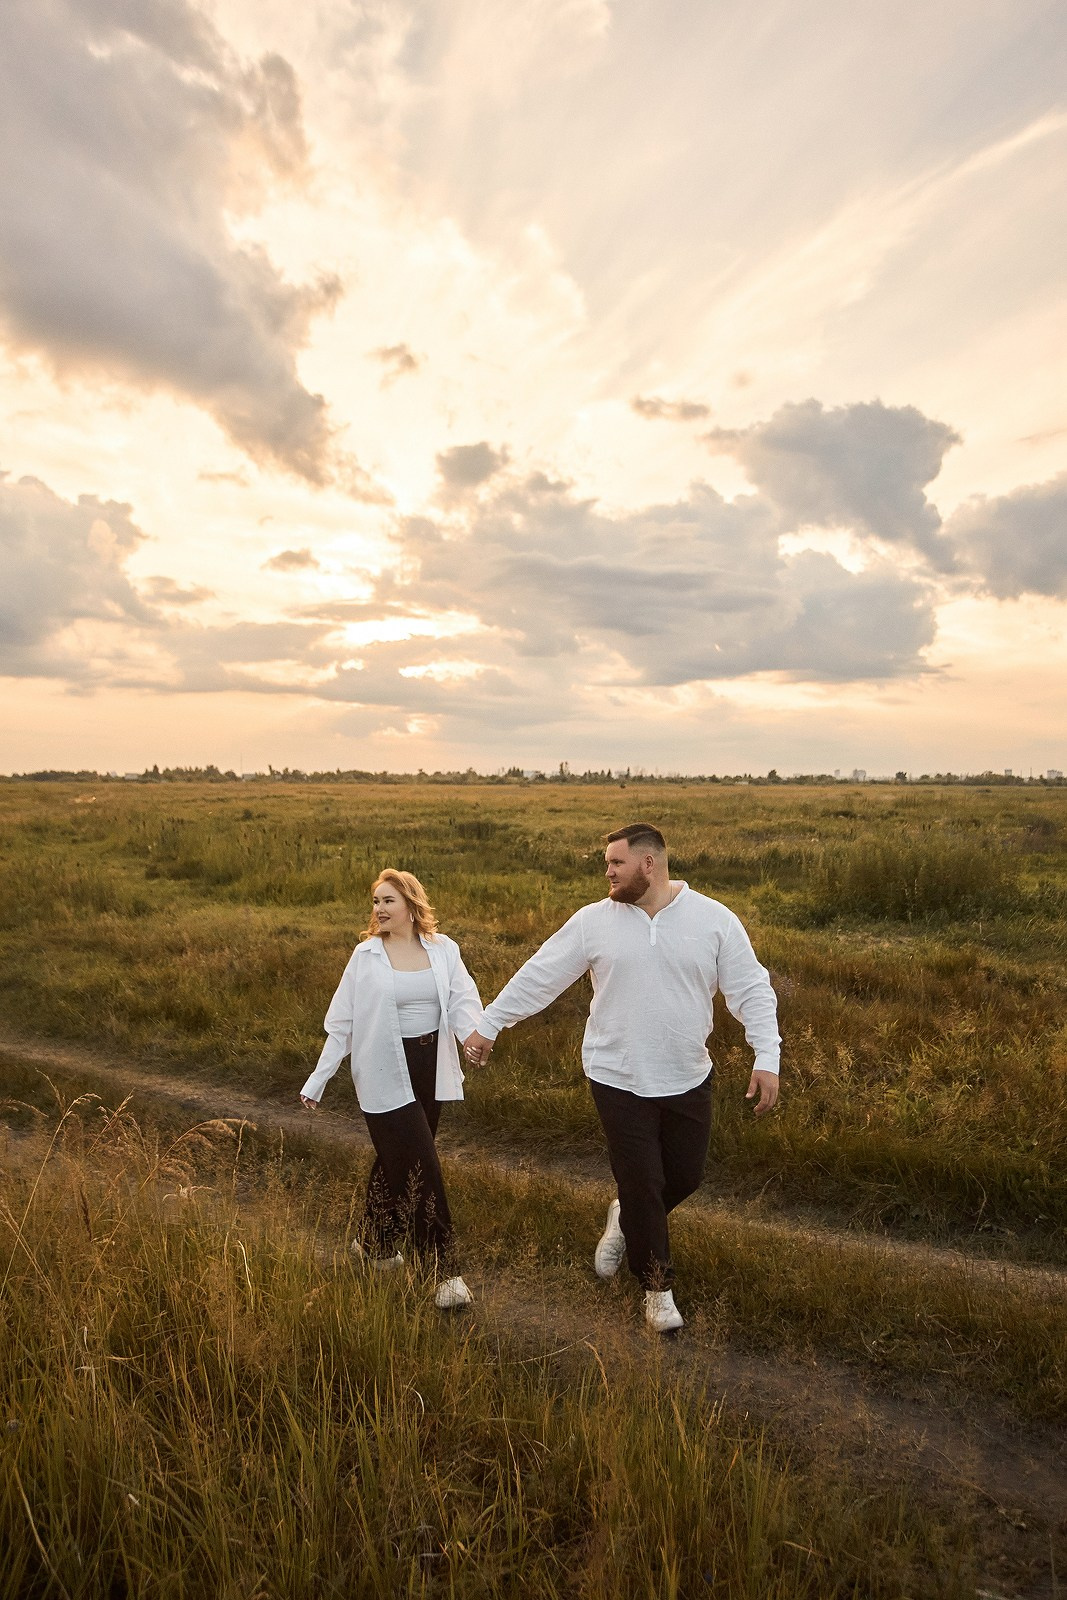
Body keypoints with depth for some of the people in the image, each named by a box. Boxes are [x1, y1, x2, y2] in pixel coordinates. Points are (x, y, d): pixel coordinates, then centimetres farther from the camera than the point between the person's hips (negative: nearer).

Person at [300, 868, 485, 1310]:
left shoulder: (444, 950, -1)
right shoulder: (366, 956, -6)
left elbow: (462, 1002, -11)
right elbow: (342, 1023, -2)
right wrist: (317, 1081, -2)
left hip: (429, 1070, 4)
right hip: (385, 1076, -3)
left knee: (397, 1160, 17)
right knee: (422, 1167, -5)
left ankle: (374, 1243, 38)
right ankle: (445, 1269, 4)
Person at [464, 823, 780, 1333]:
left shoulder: (714, 919, -8)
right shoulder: (593, 920, -6)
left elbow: (752, 990, -4)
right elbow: (538, 976, -1)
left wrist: (766, 1058, -14)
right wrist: (488, 1025, 2)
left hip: (688, 1080, 1)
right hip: (618, 1081, -1)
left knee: (685, 1176, 13)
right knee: (642, 1183, 5)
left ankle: (626, 1220, 44)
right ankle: (657, 1287, 27)